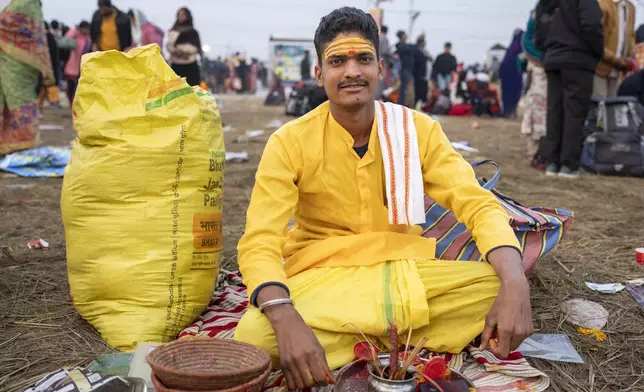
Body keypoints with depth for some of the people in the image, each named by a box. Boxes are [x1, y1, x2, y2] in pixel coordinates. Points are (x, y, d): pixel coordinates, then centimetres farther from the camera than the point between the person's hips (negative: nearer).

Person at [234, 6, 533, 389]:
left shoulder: (419, 129, -4)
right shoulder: (290, 142, -10)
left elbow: (479, 204, -9)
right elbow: (259, 242, -18)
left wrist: (515, 284, -30)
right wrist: (287, 322, -39)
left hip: (406, 273, 2)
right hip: (322, 279, -1)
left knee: (500, 284, -23)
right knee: (253, 335, -32)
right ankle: (398, 335, -12)